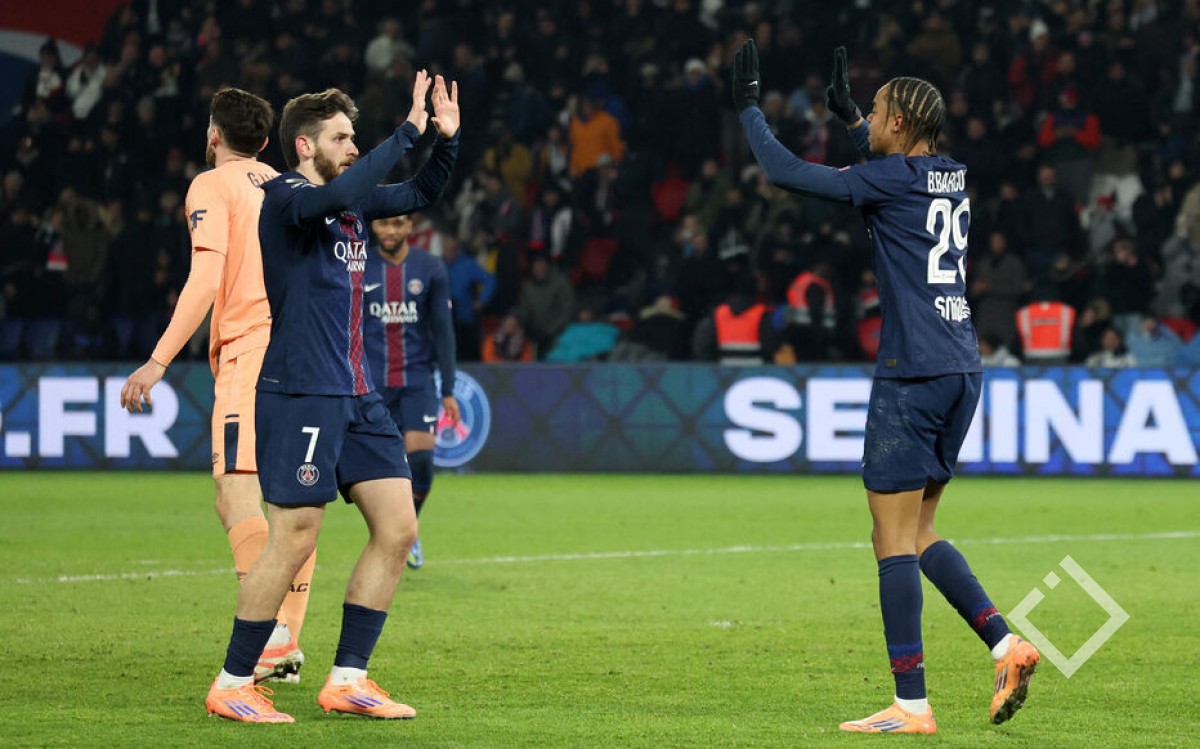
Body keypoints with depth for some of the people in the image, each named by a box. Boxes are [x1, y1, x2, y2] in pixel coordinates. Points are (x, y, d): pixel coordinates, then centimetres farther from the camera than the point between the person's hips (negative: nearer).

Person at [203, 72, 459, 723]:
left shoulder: (351, 200, 15)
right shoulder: (285, 196, -9)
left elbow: (420, 194, 30)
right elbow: (340, 194, -31)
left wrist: (448, 138, 12)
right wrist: (408, 131, -26)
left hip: (355, 398, 9)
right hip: (299, 394, -9)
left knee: (398, 528, 4)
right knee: (293, 541, -9)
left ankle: (348, 680, 10)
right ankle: (232, 685, 2)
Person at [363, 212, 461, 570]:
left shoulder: (430, 269, 3)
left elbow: (443, 330, 5)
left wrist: (448, 390, 1)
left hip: (417, 380, 0)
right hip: (372, 383, 0)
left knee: (421, 457, -12)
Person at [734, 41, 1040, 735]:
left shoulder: (891, 179, -9)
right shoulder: (953, 179, 13)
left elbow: (786, 173, -6)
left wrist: (749, 107, 7)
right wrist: (847, 114, 44)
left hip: (913, 373, -8)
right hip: (962, 371, 8)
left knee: (895, 540, -4)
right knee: (916, 534, 17)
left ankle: (912, 705, -6)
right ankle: (1007, 644, 3)